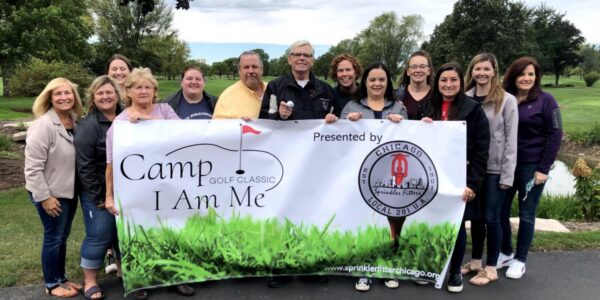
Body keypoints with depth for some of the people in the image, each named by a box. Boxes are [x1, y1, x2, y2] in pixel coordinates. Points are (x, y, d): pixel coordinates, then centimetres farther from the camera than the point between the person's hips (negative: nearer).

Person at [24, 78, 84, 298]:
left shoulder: (76, 121, 2)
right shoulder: (44, 125, -20)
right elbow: (33, 166, -20)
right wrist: (44, 197, -20)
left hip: (69, 191, 7)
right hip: (51, 194, -7)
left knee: (63, 237, 18)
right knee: (53, 238, 6)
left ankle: (61, 277, 34)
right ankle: (52, 284, 23)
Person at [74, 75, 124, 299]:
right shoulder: (88, 126, -12)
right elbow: (84, 166, -15)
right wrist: (98, 197, -16)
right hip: (99, 192, -5)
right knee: (99, 235, 1)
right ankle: (90, 282, 17)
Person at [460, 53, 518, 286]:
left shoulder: (507, 100, -5)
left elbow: (511, 139, -7)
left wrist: (507, 173, -10)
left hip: (494, 168, -3)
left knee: (490, 217, 1)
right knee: (475, 215, 13)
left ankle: (491, 268, 15)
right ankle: (475, 260, 27)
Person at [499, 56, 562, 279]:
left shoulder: (545, 100, -4)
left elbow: (555, 135, -6)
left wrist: (544, 168, -11)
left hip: (532, 166, -3)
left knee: (526, 214, 6)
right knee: (501, 211, 7)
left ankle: (520, 260, 19)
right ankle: (505, 253, 25)